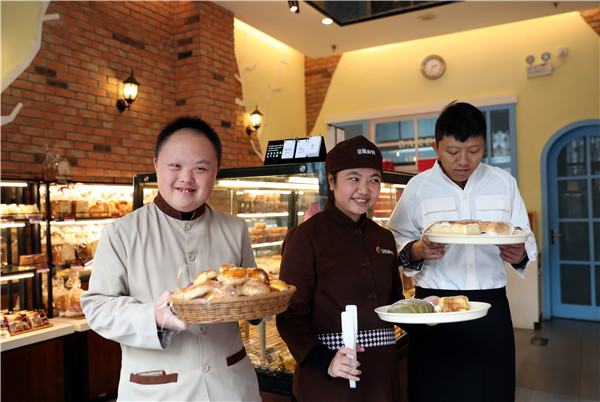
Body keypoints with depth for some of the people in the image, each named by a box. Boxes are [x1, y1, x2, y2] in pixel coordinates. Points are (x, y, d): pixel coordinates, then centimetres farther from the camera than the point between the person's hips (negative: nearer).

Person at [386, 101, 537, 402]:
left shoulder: (504, 183, 7)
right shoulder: (418, 188, 0)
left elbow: (527, 242, 10)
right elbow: (394, 245, 1)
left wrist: (520, 254, -12)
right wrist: (416, 251, -19)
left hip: (491, 308, 2)